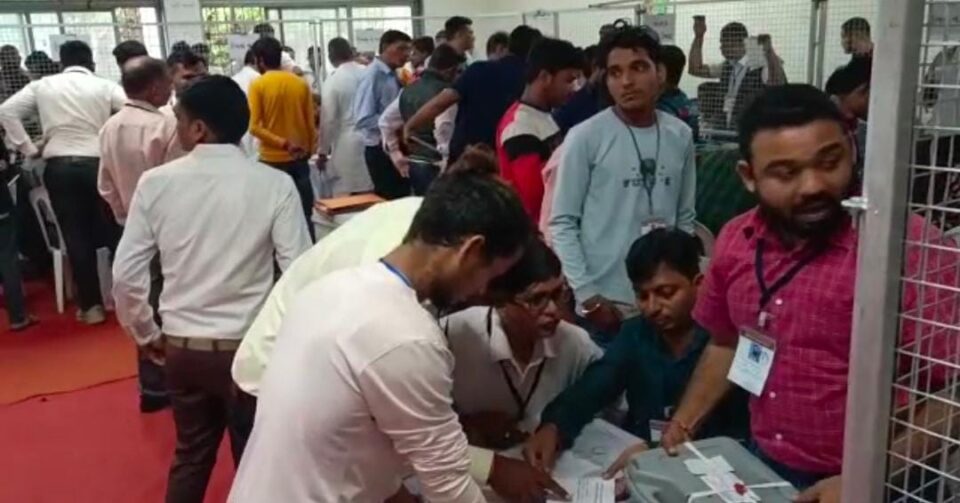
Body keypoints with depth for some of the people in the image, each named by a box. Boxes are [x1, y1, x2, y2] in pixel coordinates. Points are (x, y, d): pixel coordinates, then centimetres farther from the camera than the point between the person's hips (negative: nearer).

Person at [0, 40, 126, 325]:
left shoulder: (42, 86, 10)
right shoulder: (105, 86, 3)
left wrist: (28, 148, 6)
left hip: (59, 166, 1)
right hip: (97, 163, -1)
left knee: (76, 236, 7)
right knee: (113, 232, 10)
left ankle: (91, 305, 12)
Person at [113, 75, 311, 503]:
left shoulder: (155, 183, -7)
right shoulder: (275, 185, -13)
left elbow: (126, 275, -5)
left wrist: (147, 335, 10)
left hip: (181, 347, 2)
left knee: (190, 455, 24)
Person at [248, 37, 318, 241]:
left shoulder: (257, 85, -8)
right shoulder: (301, 83, 2)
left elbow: (255, 127, -17)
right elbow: (311, 122, 6)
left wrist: (283, 143, -17)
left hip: (272, 159, -3)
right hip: (299, 158, 3)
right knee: (304, 214, 10)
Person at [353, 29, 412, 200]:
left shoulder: (394, 75, 9)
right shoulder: (372, 75, -15)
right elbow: (364, 120, -22)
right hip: (381, 150, -8)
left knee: (403, 198, 16)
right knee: (388, 200, 0)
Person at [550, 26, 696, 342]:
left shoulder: (681, 136, 3)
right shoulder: (585, 138, -10)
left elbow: (686, 218, 10)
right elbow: (562, 223, -8)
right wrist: (586, 294, -13)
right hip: (605, 301, -4)